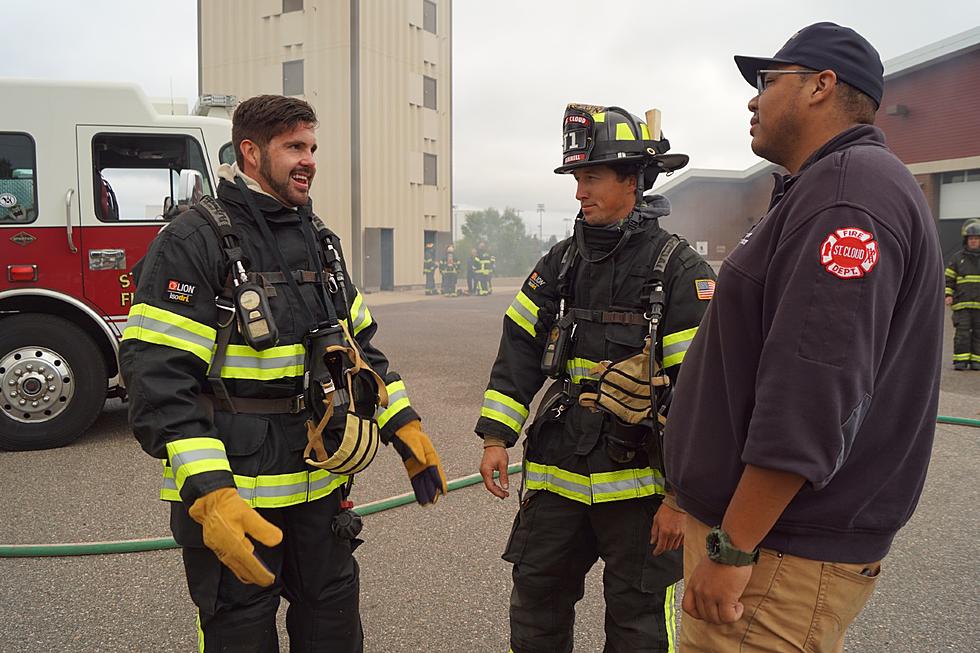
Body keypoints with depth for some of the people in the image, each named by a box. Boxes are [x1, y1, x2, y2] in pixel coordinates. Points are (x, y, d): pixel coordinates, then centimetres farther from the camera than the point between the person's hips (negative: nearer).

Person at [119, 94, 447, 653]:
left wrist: (405, 427, 8)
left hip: (321, 486, 7)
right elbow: (158, 380, -19)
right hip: (231, 491, -6)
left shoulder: (320, 240, 10)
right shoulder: (193, 242, -13)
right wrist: (209, 495, -27)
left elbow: (359, 344, 16)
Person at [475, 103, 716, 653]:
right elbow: (520, 348, 9)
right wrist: (496, 437, 1)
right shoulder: (561, 263, 7)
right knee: (535, 606, 16)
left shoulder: (680, 270, -10)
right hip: (557, 476, 5)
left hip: (639, 481, -4)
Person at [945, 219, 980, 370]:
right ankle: (960, 360, -6)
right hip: (962, 303, -1)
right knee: (962, 332, -7)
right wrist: (947, 295, -4)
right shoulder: (957, 258, 8)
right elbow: (948, 279, 9)